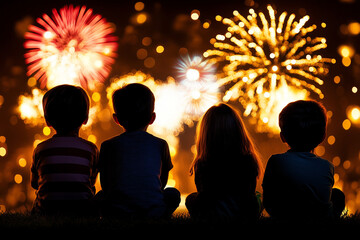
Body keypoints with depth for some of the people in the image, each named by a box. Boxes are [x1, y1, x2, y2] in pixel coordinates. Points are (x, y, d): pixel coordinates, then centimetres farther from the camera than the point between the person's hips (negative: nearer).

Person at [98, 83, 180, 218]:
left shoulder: (108, 146, 9)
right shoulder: (161, 145, 11)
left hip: (116, 213, 0)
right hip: (155, 212, 0)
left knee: (101, 196, 31)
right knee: (173, 194, 28)